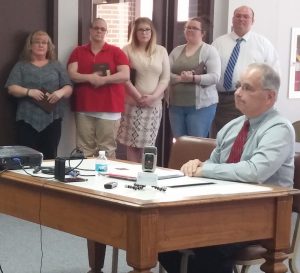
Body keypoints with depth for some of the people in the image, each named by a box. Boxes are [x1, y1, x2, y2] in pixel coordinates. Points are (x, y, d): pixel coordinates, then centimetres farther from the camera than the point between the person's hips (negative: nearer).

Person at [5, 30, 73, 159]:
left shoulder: (56, 65, 14)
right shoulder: (21, 66, 9)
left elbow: (69, 88, 9)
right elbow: (12, 88, -1)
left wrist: (61, 92, -14)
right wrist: (29, 92, -19)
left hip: (52, 119, 2)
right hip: (28, 119, -2)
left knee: (50, 157, 2)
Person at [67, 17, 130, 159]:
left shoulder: (116, 51, 6)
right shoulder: (78, 51, 12)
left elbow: (125, 75, -5)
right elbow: (71, 74, 1)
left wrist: (103, 79, -15)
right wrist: (90, 77, -14)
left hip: (109, 108, -2)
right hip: (84, 108, 2)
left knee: (107, 149, -2)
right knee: (84, 148, 2)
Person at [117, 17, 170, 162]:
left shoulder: (161, 51, 9)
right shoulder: (128, 50, 2)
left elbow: (165, 78, 5)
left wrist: (153, 96, -9)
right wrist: (138, 97, -13)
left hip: (154, 105, 2)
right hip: (132, 104, -2)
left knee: (148, 145, 1)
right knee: (132, 144, -1)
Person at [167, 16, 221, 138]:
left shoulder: (209, 50, -1)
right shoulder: (176, 50, 12)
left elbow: (214, 77, -12)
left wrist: (193, 78, -23)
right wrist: (180, 78, -16)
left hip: (201, 105, -4)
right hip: (176, 105, 4)